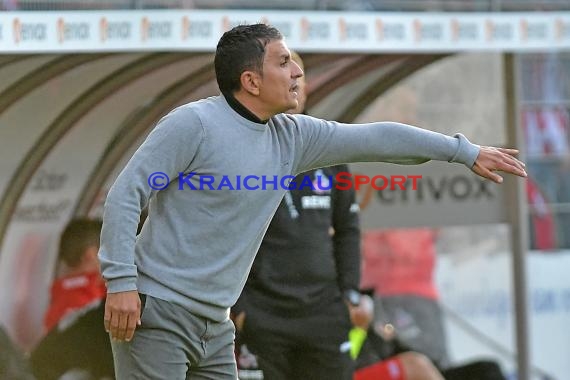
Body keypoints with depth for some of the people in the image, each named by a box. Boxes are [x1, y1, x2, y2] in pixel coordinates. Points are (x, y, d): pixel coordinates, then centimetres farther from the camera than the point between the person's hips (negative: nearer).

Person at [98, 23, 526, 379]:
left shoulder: (291, 137, 9)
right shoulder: (194, 124, -12)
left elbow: (374, 138, 14)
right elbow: (126, 195, -12)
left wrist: (467, 151, 16)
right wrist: (121, 282, -19)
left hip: (215, 325, 8)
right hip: (156, 315, -8)